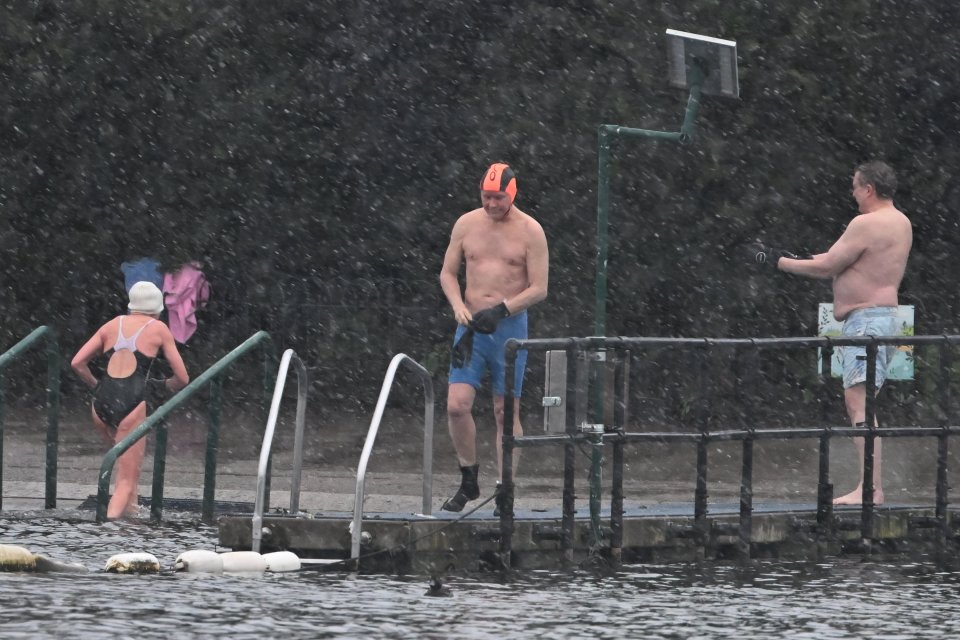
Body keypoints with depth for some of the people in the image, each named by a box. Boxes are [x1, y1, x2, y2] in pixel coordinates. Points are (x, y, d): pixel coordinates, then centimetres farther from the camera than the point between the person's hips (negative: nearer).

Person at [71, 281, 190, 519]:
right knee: (126, 479, -3)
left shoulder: (113, 325, 18)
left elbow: (77, 363, 12)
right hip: (131, 402, -4)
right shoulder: (158, 329, 9)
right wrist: (167, 384, 32)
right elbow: (183, 378, 10)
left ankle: (130, 504, 30)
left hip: (102, 401, 4)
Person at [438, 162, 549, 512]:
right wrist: (459, 307, -6)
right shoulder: (466, 224, 6)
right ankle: (469, 480, 8)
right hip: (471, 325, 3)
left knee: (506, 412, 0)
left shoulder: (529, 231, -3)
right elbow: (448, 273, 13)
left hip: (510, 326, -3)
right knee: (457, 405, -9)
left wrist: (501, 310, -17)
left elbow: (539, 288, -5)